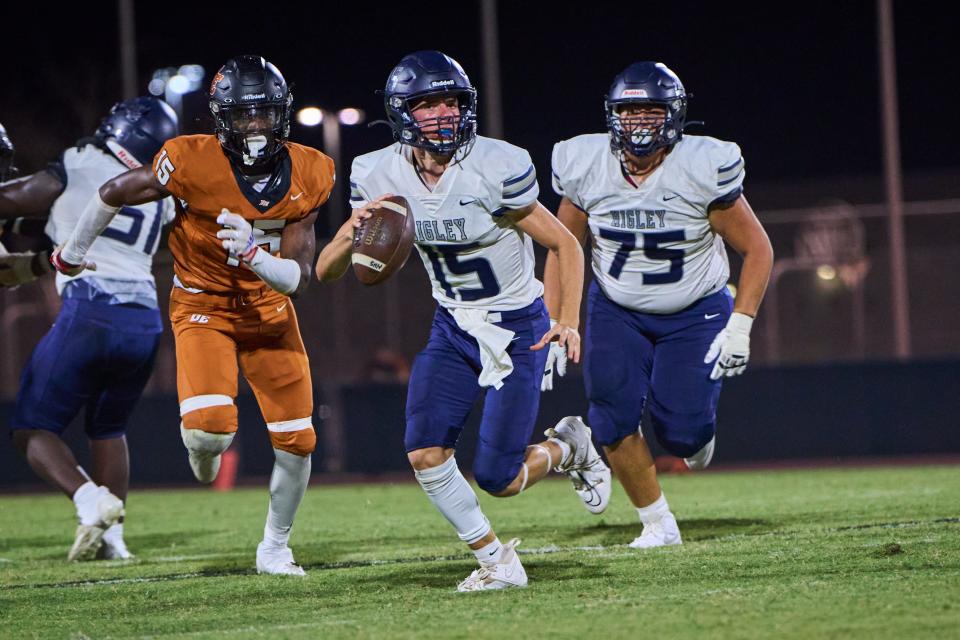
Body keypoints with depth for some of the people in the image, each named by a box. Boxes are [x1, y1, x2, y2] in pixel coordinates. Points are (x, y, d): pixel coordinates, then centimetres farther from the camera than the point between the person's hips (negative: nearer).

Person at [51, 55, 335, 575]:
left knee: (297, 440, 1)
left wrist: (253, 256, -35)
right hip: (203, 305, -3)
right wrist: (73, 253, 8)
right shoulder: (192, 163, -24)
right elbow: (113, 194, -7)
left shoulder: (306, 176, -14)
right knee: (209, 427, -26)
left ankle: (275, 547, 24)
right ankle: (204, 451, 15)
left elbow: (298, 277, -14)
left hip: (269, 308, 4)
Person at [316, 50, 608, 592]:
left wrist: (569, 322, -23)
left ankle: (569, 449, 27)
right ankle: (496, 561, 6)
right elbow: (327, 271, -4)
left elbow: (566, 245, -11)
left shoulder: (494, 169, -21)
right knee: (425, 454, -14)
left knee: (497, 479, -8)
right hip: (453, 328, 4)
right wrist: (354, 232, -26)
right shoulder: (380, 176, -8)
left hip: (517, 328, -4)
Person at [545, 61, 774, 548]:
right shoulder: (586, 167, -14)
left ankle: (696, 431, 27)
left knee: (680, 431, -13)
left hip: (694, 314, -2)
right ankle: (657, 523, 8)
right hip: (616, 311, 2)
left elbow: (757, 249, -12)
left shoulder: (702, 170, -22)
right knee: (614, 423, -12)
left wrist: (739, 326, -19)